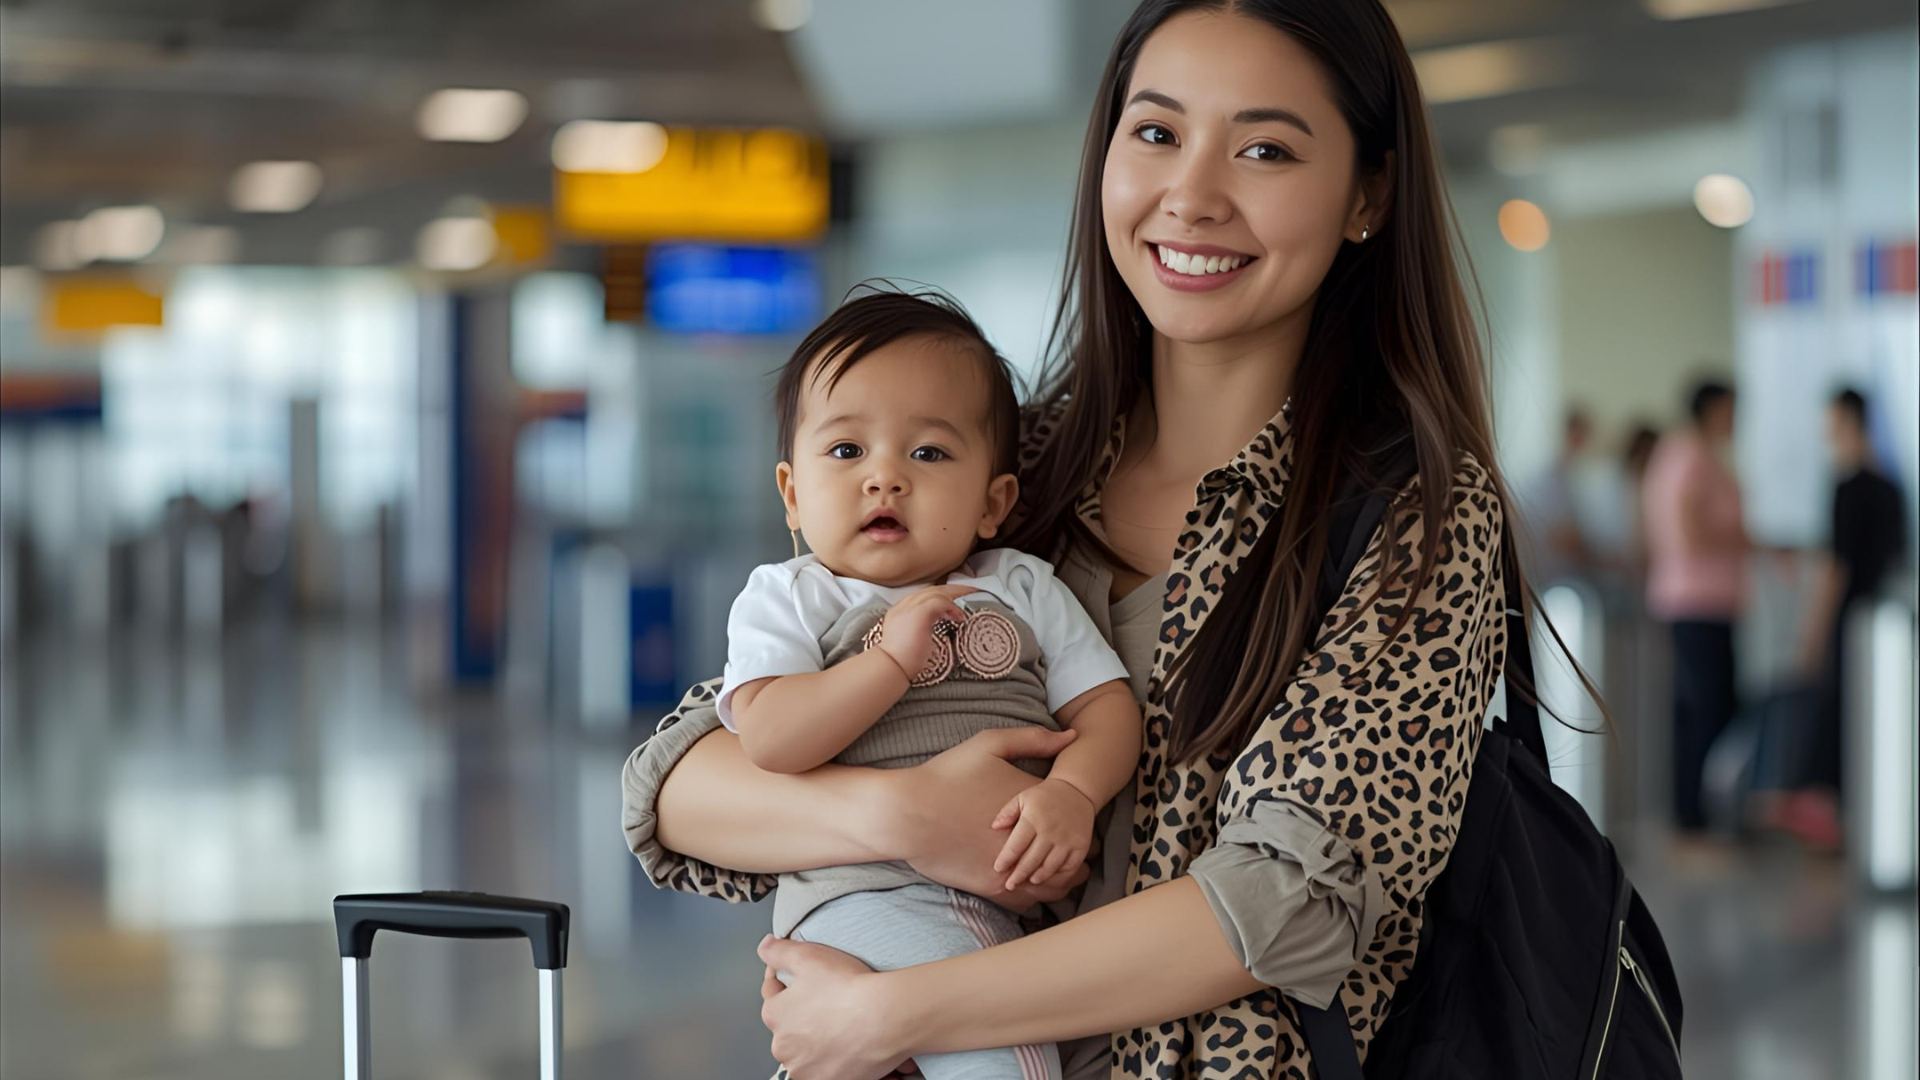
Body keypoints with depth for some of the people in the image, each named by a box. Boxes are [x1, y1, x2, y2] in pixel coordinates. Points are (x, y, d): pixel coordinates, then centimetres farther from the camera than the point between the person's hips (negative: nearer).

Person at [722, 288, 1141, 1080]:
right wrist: (892, 659, -13)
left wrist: (1072, 792, -11)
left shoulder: (1024, 590, 20)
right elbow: (767, 739, -7)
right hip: (864, 888, -4)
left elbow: (1107, 706, 10)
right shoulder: (786, 600, 10)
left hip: (1023, 890, 5)